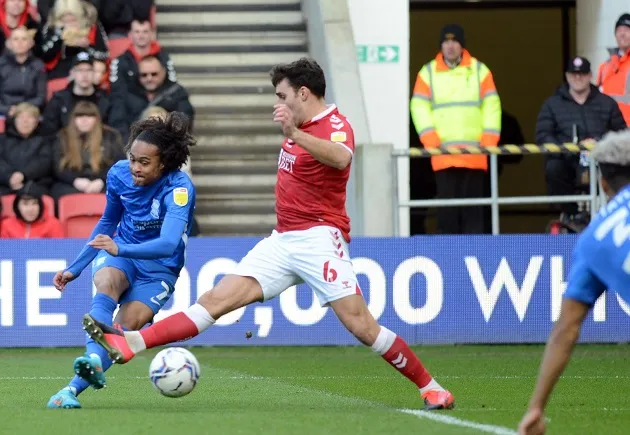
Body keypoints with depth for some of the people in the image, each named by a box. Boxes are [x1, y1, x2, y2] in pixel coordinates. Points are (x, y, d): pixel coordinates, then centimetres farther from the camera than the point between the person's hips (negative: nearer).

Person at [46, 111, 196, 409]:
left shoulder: (179, 189, -25)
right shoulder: (119, 175, -8)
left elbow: (168, 244, -40)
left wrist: (120, 249, -54)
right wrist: (75, 268, 14)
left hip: (159, 269, -2)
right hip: (118, 254, 2)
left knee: (124, 328, -23)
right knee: (107, 282, -33)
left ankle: (73, 388, -28)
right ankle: (94, 360, -55)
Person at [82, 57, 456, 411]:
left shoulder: (336, 125, -13)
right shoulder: (303, 125, 14)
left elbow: (341, 158, -38)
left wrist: (295, 135, -51)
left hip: (319, 239, -8)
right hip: (283, 241, 8)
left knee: (361, 324, -14)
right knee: (219, 299, -1)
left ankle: (430, 388, -2)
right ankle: (131, 344, -10)